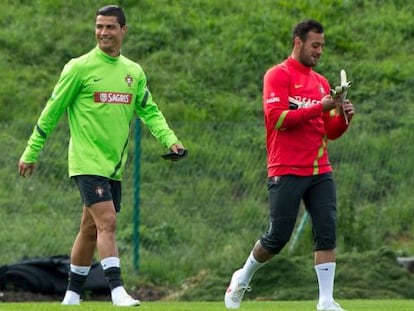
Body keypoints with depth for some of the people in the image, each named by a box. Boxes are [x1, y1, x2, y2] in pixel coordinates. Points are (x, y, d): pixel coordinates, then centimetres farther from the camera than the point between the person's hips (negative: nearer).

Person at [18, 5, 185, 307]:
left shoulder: (134, 72, 11)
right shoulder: (79, 68, -6)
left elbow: (149, 112, 12)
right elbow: (52, 111, -1)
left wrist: (170, 139, -6)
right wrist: (31, 153, 1)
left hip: (115, 166, 6)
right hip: (87, 162, -6)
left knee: (91, 229, 11)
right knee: (107, 222, -18)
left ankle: (72, 295, 21)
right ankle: (118, 292, -22)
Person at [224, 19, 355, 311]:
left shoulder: (321, 82, 16)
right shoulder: (278, 76, -4)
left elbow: (331, 131, 17)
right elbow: (277, 118, -17)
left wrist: (343, 117, -4)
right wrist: (320, 108, -20)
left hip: (320, 171, 6)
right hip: (287, 172, -6)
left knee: (327, 232, -7)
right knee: (278, 237, -2)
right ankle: (243, 278, 24)